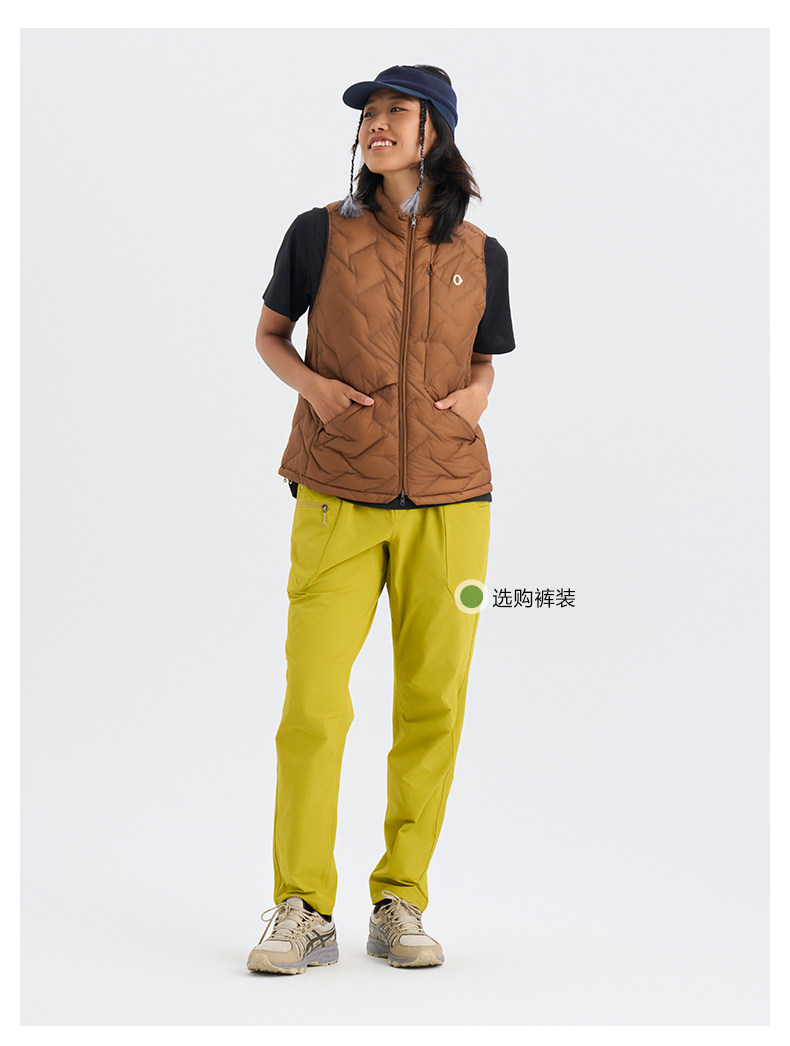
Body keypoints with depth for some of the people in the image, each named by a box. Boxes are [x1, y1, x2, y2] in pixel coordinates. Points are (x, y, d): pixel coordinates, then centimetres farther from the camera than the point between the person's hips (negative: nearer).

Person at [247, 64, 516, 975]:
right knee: (311, 704, -8)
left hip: (449, 501, 2)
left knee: (432, 707, 2)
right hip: (339, 501, -1)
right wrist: (310, 384, -6)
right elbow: (268, 333, 14)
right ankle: (302, 912, 4)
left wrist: (476, 395, -3)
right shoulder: (320, 234, 2)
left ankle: (400, 907, 14)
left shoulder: (480, 256, 7)